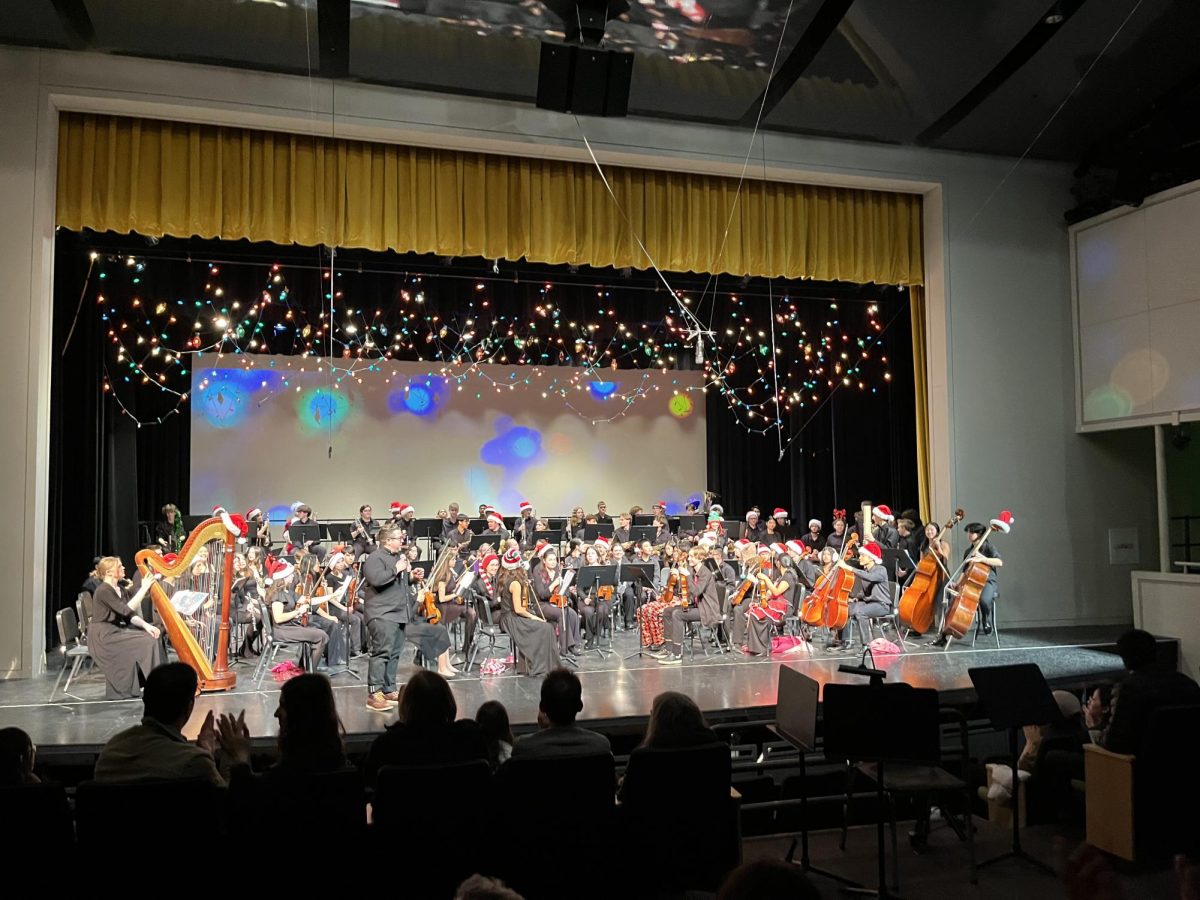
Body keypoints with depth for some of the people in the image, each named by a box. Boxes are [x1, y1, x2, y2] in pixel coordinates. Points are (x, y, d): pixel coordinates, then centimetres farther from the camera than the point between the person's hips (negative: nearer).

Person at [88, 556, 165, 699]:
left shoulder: (121, 590, 11)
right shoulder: (103, 591, -16)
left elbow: (130, 616, 8)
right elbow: (126, 610, -24)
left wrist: (145, 625, -10)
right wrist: (144, 588, -24)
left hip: (116, 631, 8)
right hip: (103, 636, -8)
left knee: (151, 637, -10)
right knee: (146, 642, -19)